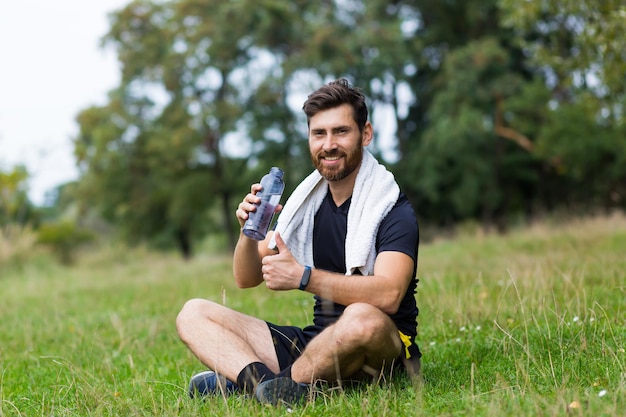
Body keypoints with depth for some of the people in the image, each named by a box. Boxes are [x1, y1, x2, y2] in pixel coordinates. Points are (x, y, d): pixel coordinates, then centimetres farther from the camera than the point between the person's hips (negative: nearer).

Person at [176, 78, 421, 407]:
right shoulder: (308, 201, 10)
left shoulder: (393, 210, -9)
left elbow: (388, 295, -27)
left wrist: (303, 277, -31)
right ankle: (267, 382, -29)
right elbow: (247, 278, 11)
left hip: (385, 347, -6)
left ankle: (245, 381, -21)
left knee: (362, 318, -42)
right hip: (318, 340, 6)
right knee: (193, 314, 0)